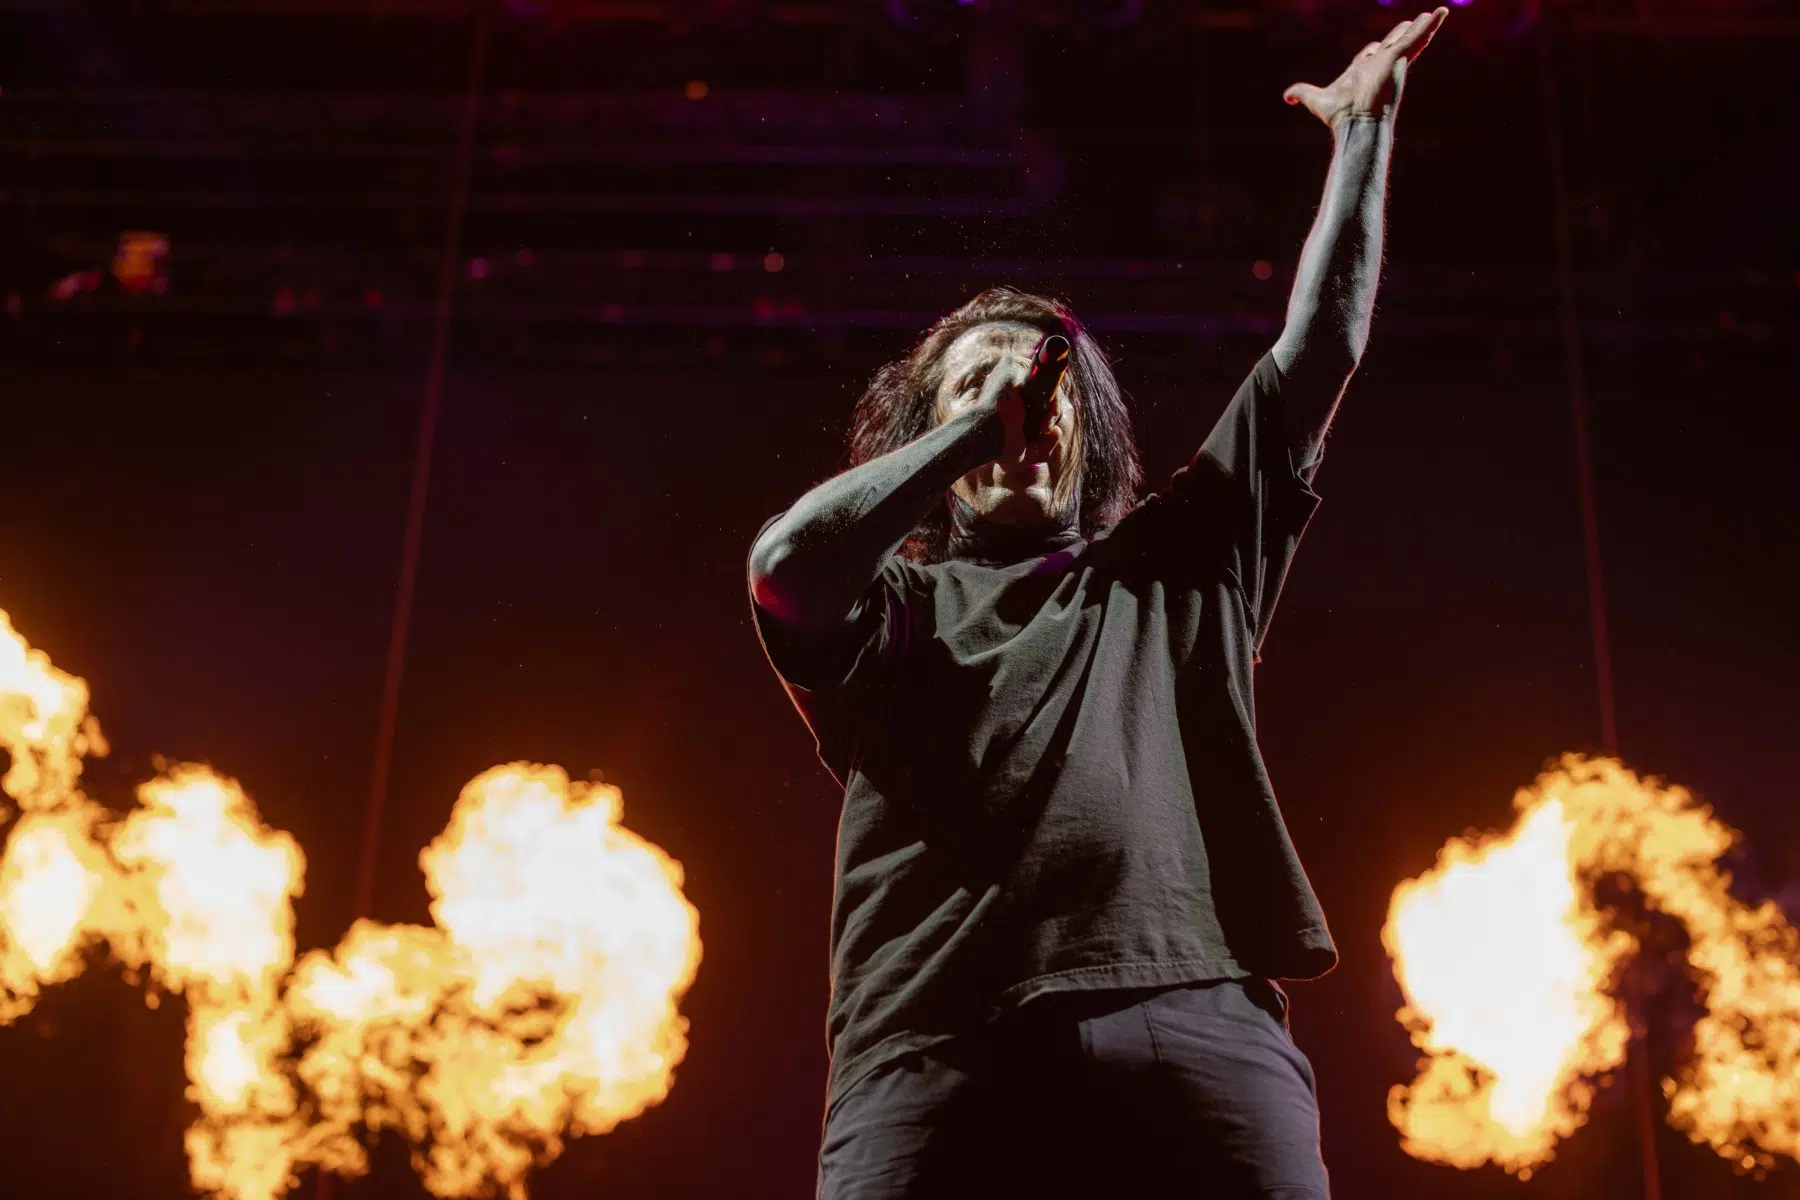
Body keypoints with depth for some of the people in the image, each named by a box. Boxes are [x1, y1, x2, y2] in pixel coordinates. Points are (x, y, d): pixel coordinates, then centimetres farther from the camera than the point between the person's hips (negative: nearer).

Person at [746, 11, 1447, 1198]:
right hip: (941, 1049, -1)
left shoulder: (1172, 573, 29)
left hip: (1192, 1020, 2)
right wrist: (972, 422, 11)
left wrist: (1364, 131, 28)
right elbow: (787, 563, 1)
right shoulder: (892, 609, 24)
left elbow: (1318, 351, 28)